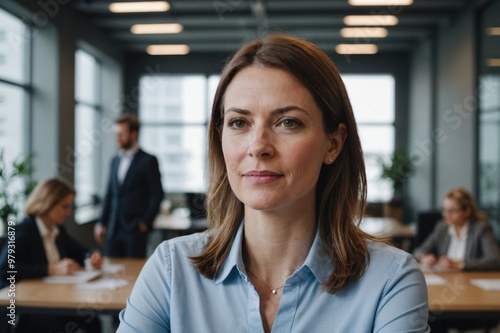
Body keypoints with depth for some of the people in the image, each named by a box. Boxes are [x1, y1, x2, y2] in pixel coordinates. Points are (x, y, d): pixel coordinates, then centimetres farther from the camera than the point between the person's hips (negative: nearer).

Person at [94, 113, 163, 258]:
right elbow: (109, 194, 17)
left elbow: (157, 195, -5)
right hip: (113, 229, 5)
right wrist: (102, 223, 12)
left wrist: (145, 222, -9)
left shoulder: (148, 161, -3)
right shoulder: (115, 161, 15)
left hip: (135, 229, -5)